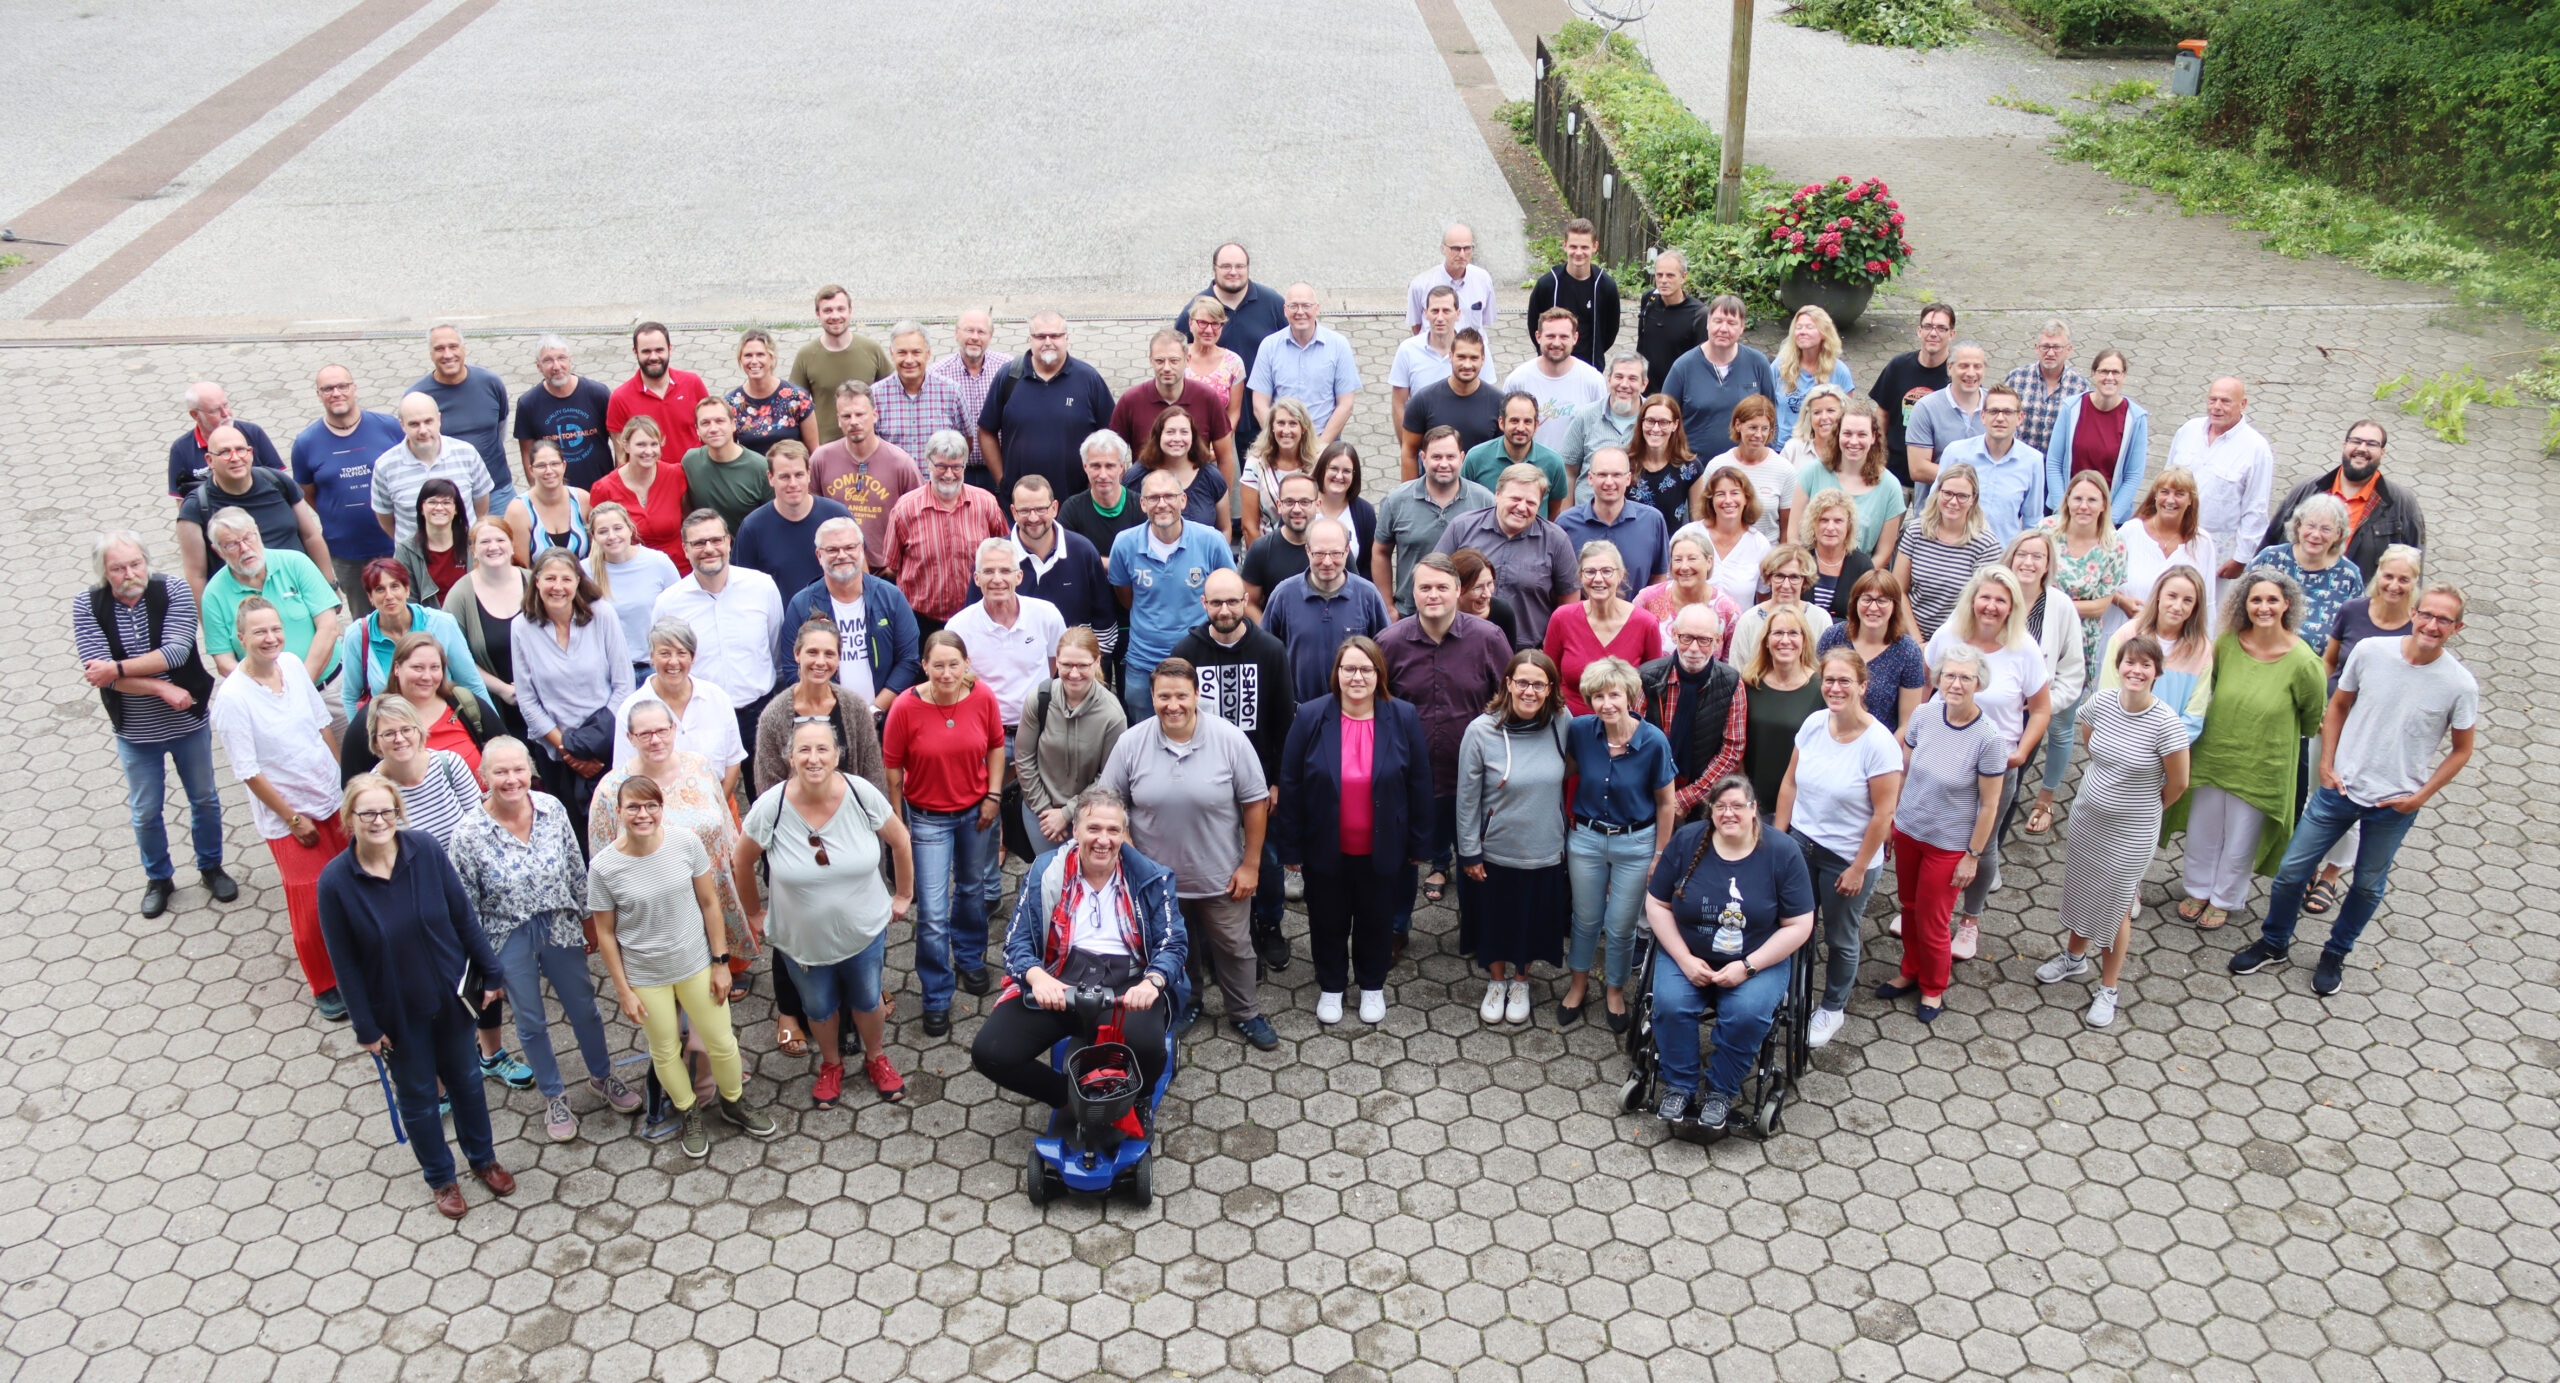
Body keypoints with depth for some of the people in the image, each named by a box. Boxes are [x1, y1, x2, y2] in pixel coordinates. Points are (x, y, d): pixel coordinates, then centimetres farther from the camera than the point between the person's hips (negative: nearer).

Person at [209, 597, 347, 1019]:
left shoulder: (293, 664, -3)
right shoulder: (233, 698, -20)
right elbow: (249, 772, -16)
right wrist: (292, 817, -12)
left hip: (333, 797, 5)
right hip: (287, 814, -5)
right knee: (312, 903, 3)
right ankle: (324, 986, 22)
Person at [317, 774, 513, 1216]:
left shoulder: (425, 849, -17)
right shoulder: (335, 881, -21)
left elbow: (463, 917, -5)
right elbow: (345, 962, -12)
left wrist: (488, 973, 1)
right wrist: (366, 1027, -8)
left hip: (450, 994, 2)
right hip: (396, 1010, -2)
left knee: (465, 1078, 22)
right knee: (417, 1093, 18)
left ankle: (483, 1158, 46)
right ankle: (441, 1177, 41)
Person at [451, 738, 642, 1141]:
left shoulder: (552, 809, -13)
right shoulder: (469, 835, -21)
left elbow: (577, 871, 1)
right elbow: (467, 910, -11)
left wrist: (587, 920, 7)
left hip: (560, 927, 2)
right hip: (510, 940, -2)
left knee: (583, 1008, 19)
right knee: (530, 1023, 17)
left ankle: (602, 1077, 45)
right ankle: (554, 1097, 39)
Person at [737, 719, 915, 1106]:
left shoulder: (861, 794, -21)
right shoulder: (771, 807, -22)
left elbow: (899, 840, -3)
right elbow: (741, 863, -5)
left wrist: (904, 894, 4)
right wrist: (754, 914, 4)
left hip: (864, 931, 0)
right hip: (801, 939, 0)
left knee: (868, 1001, 20)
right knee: (819, 1008, 21)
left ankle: (876, 1059, 49)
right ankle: (830, 1065, 50)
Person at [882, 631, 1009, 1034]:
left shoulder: (983, 697, -13)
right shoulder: (906, 706, -20)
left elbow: (997, 745, 3)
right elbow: (892, 767, -10)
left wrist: (993, 795, -2)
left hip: (975, 811, 3)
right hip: (928, 817, -3)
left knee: (973, 889, 24)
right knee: (932, 914, -4)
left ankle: (969, 958, 51)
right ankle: (937, 998, 13)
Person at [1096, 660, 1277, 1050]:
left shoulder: (1230, 740, -15)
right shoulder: (1131, 744, -11)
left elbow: (1255, 803, -8)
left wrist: (1250, 865, -8)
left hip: (1220, 877, -1)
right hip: (1156, 878, 1)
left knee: (1233, 946, 14)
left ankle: (1246, 1013, 34)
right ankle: (1184, 1004, 43)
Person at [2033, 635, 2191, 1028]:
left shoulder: (2165, 722, -23)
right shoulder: (2101, 702, -10)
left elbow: (2177, 784, -11)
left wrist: (2143, 809, 3)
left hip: (2130, 833, -4)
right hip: (2086, 817, 4)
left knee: (2116, 907, 8)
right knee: (2080, 889, 21)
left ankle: (2109, 988, 26)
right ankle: (2075, 956, 46)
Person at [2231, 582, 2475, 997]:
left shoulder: (2460, 685, -13)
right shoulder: (2370, 651, -10)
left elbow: (2461, 749, 0)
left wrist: (2421, 796, -8)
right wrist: (2327, 764, -1)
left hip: (2395, 804, -1)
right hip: (2340, 788, 1)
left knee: (2368, 887, 15)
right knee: (2291, 870, 6)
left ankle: (2335, 955, 38)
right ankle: (2273, 944, 28)